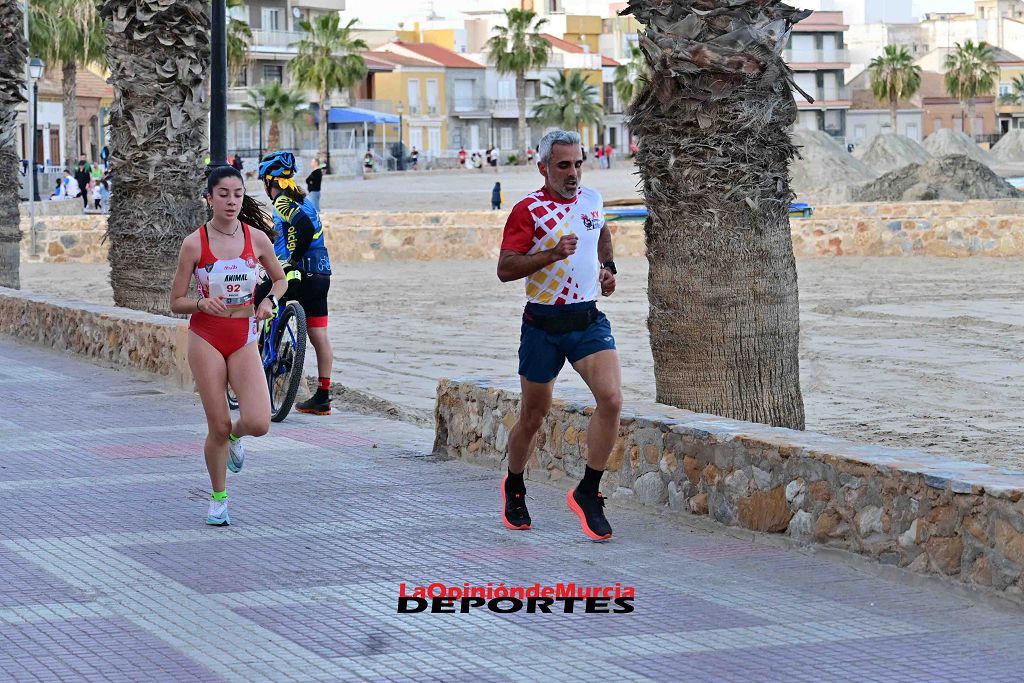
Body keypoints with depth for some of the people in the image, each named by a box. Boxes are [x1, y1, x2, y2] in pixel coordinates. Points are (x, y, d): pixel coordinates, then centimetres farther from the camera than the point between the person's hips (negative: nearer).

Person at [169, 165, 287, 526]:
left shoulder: (257, 238, -2)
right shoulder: (194, 243, -8)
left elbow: (280, 279, 15)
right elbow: (176, 302, -3)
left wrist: (270, 300, -6)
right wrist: (203, 303, -23)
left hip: (244, 338, 2)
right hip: (206, 337, -2)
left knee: (258, 423, -15)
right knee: (217, 427, -1)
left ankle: (235, 435, 23)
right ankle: (218, 499, 21)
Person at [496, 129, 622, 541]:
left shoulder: (592, 200, 7)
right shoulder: (528, 210, -10)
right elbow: (505, 268, -17)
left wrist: (607, 268, 19)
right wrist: (552, 253, -26)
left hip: (588, 321, 4)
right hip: (544, 325, -3)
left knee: (611, 399, -17)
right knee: (533, 416, 9)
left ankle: (588, 493, -7)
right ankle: (514, 488, 35)